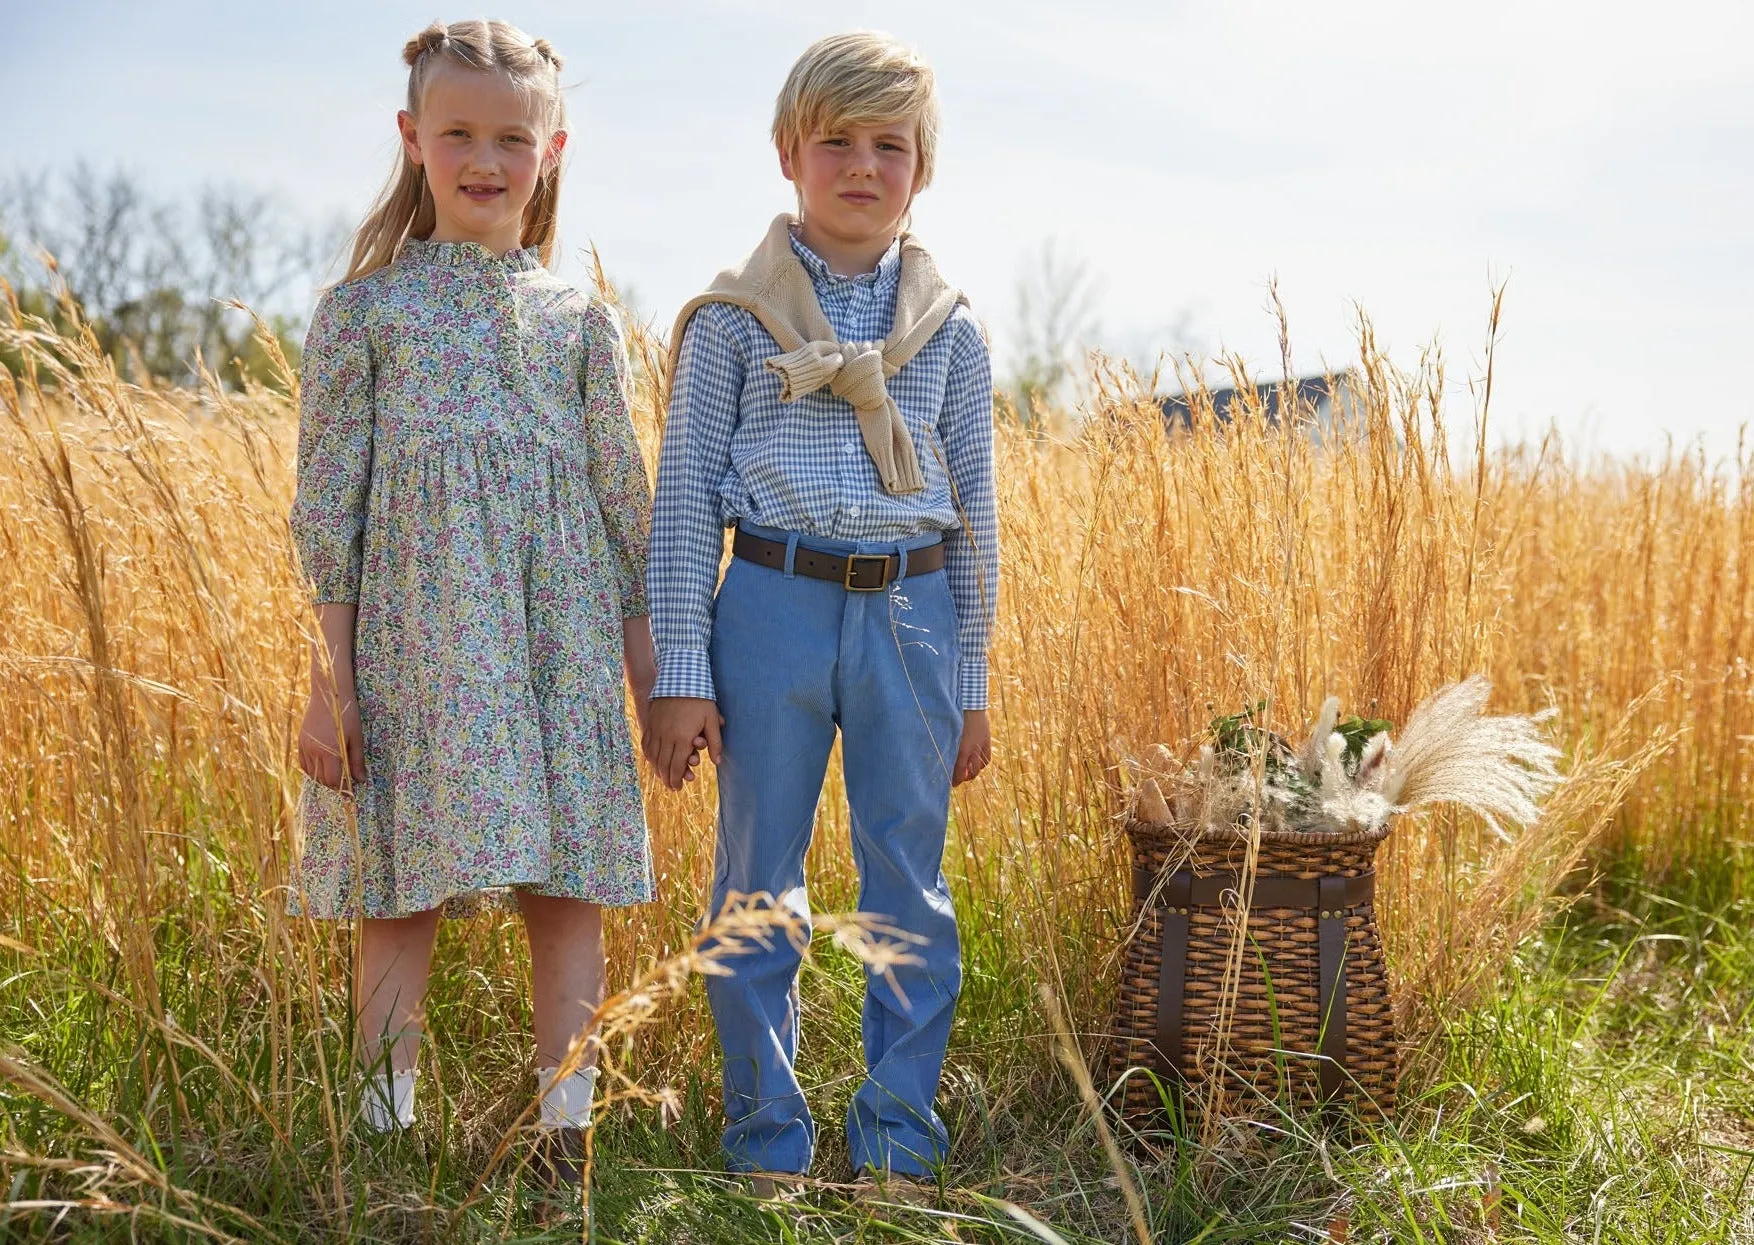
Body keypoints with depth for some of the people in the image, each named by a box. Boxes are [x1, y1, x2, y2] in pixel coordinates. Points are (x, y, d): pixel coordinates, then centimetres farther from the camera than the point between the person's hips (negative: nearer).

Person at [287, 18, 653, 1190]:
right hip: (413, 641, -2)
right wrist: (329, 676, -5)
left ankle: (570, 1128, 15)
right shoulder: (365, 308, 3)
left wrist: (653, 670, 8)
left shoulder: (581, 319, 9)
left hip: (561, 640, 2)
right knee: (401, 896, 2)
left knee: (569, 892, 4)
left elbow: (625, 502, 10)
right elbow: (327, 503, 1)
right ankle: (387, 1133, 15)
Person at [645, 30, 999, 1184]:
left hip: (910, 614, 2)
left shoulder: (951, 331, 7)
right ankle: (769, 1140, 21)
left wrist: (970, 681, 9)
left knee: (911, 889, 7)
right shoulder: (733, 319, 1)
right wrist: (679, 670, -5)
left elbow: (976, 514, 10)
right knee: (760, 886, 6)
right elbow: (686, 498, 0)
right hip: (772, 608, -1)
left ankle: (901, 1140, 21)